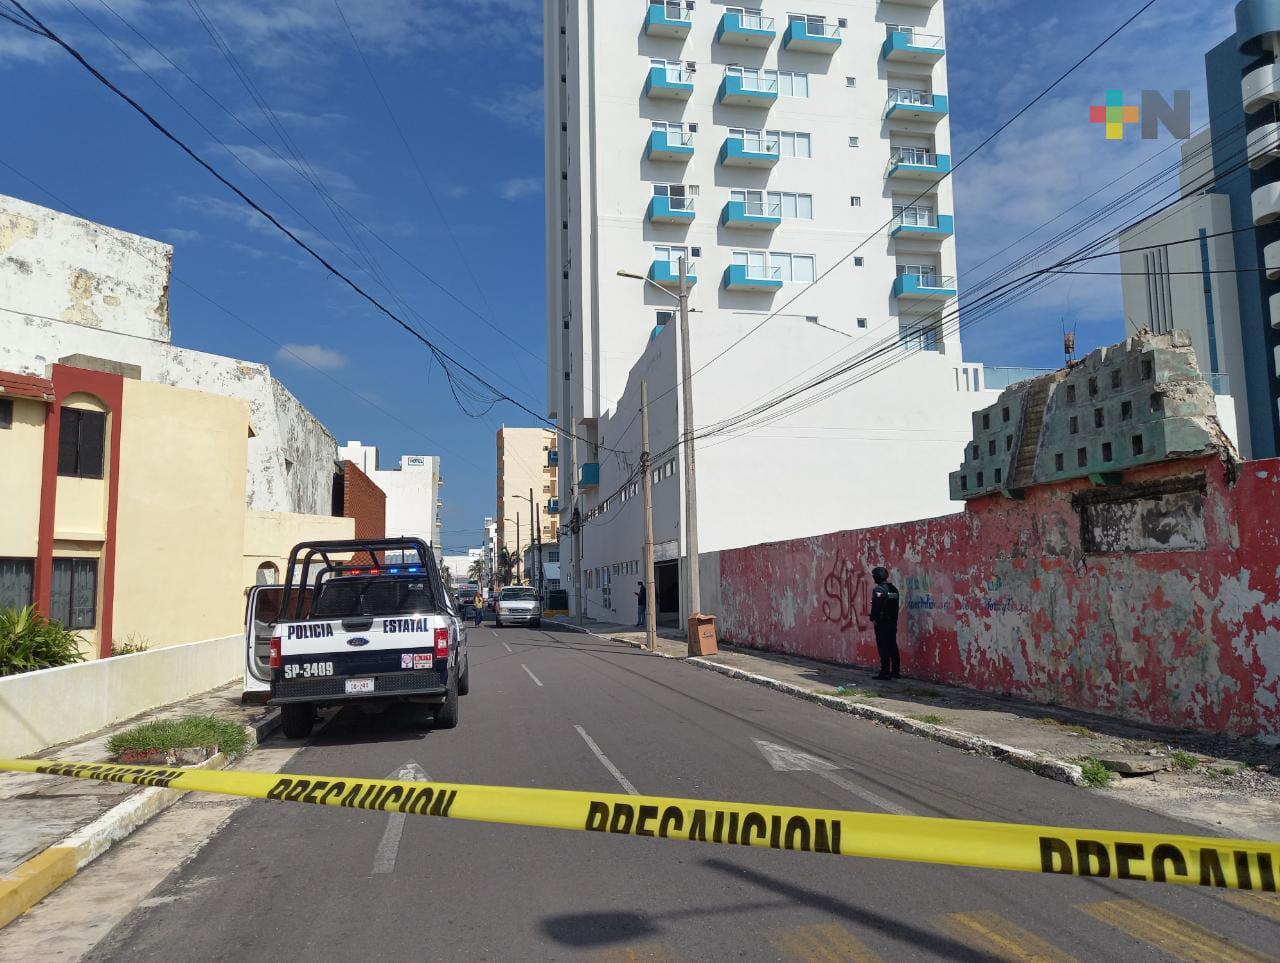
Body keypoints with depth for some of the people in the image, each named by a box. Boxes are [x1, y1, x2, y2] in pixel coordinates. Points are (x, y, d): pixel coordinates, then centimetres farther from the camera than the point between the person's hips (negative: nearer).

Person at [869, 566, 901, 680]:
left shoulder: (878, 589, -13)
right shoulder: (894, 589, 12)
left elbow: (876, 606, -17)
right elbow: (896, 605, 16)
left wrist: (873, 619, -11)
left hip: (881, 622, -8)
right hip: (893, 621, 8)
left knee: (883, 647, -5)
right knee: (893, 646, 12)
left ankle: (885, 672, -5)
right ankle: (895, 671, 15)